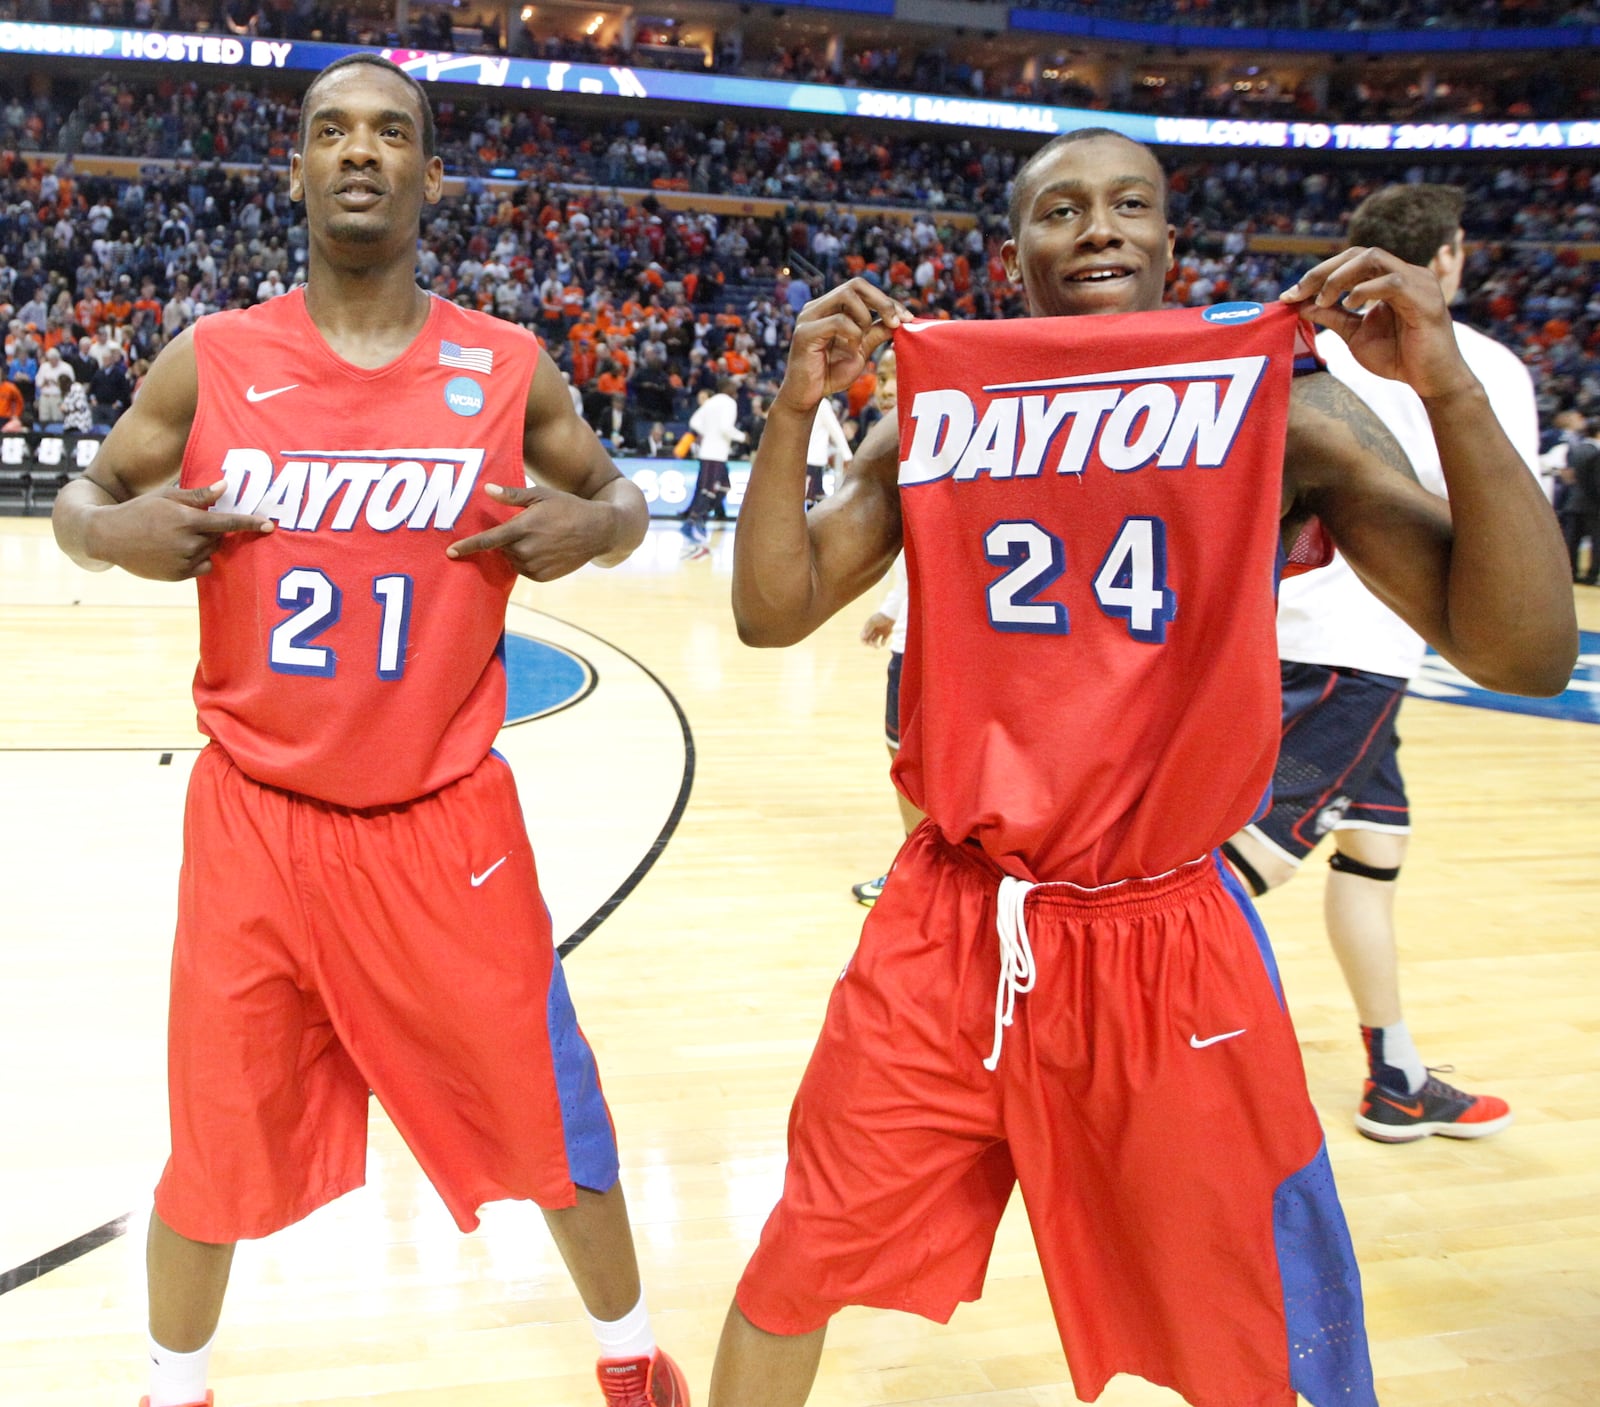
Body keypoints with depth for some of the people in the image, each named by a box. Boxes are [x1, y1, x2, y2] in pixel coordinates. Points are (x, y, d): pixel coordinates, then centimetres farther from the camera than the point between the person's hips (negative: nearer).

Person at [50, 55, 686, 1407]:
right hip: (256, 821, 1)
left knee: (545, 1118, 9)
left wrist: (590, 526, -12)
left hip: (446, 824, 0)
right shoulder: (210, 362, -1)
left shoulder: (509, 368, -2)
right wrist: (113, 530, -12)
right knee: (218, 1141, 12)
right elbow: (84, 498, 11)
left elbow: (619, 498, 11)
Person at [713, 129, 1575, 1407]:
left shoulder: (1289, 415, -4)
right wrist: (796, 410, -11)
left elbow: (1525, 656, -11)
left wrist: (1449, 389, -21)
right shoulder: (937, 418, 3)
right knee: (796, 1269, 11)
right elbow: (773, 614, 1)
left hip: (1170, 939, -1)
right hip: (953, 919, 2)